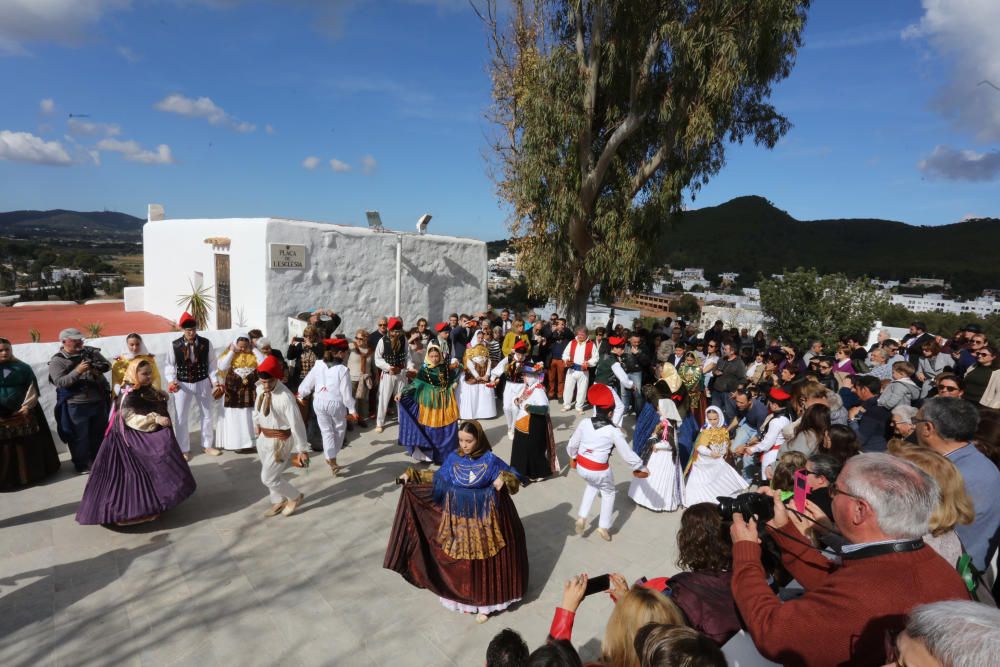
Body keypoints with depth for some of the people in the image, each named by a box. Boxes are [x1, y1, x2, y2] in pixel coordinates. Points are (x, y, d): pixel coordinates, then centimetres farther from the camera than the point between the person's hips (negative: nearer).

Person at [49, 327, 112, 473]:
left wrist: (98, 369, -13)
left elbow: (107, 365, 8)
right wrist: (77, 371, -29)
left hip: (99, 401, 5)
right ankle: (82, 465, 22)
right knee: (79, 437, 6)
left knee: (100, 434, 18)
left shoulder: (90, 352, 4)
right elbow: (59, 382, -16)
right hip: (76, 405, -4)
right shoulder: (57, 361, -7)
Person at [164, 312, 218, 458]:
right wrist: (171, 380, -20)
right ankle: (184, 449, 24)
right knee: (182, 418, 8)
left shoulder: (206, 343, -8)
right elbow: (170, 365, -5)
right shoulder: (175, 345, -12)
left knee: (207, 415, 14)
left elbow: (211, 364, -2)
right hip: (183, 384, -1)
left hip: (203, 383, 2)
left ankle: (207, 445, 31)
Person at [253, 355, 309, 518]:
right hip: (263, 438, 7)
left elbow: (297, 424, -25)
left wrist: (301, 449, -22)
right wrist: (257, 429, 22)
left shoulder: (285, 397, -29)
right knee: (270, 474, 22)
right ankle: (278, 502, 44)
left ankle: (296, 497, 25)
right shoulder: (260, 389, -7)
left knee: (268, 478, 2)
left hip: (280, 441, -7)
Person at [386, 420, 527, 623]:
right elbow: (437, 477, 10)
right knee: (459, 563, 15)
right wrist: (411, 475, 4)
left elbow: (512, 477, -4)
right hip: (457, 521, 3)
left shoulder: (490, 459, -13)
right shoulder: (454, 458, -4)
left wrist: (503, 479, -26)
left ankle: (484, 602, 29)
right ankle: (464, 599, 37)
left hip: (481, 521, -3)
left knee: (481, 563, 10)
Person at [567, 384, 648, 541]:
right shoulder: (613, 431, -18)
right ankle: (603, 527, 33)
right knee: (608, 493, 26)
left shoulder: (584, 423, -9)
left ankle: (582, 517, 27)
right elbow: (627, 453, -10)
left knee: (592, 485, 34)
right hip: (599, 471, -4)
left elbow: (572, 444, 3)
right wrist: (640, 467, 6)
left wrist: (573, 457, 24)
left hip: (581, 467, 4)